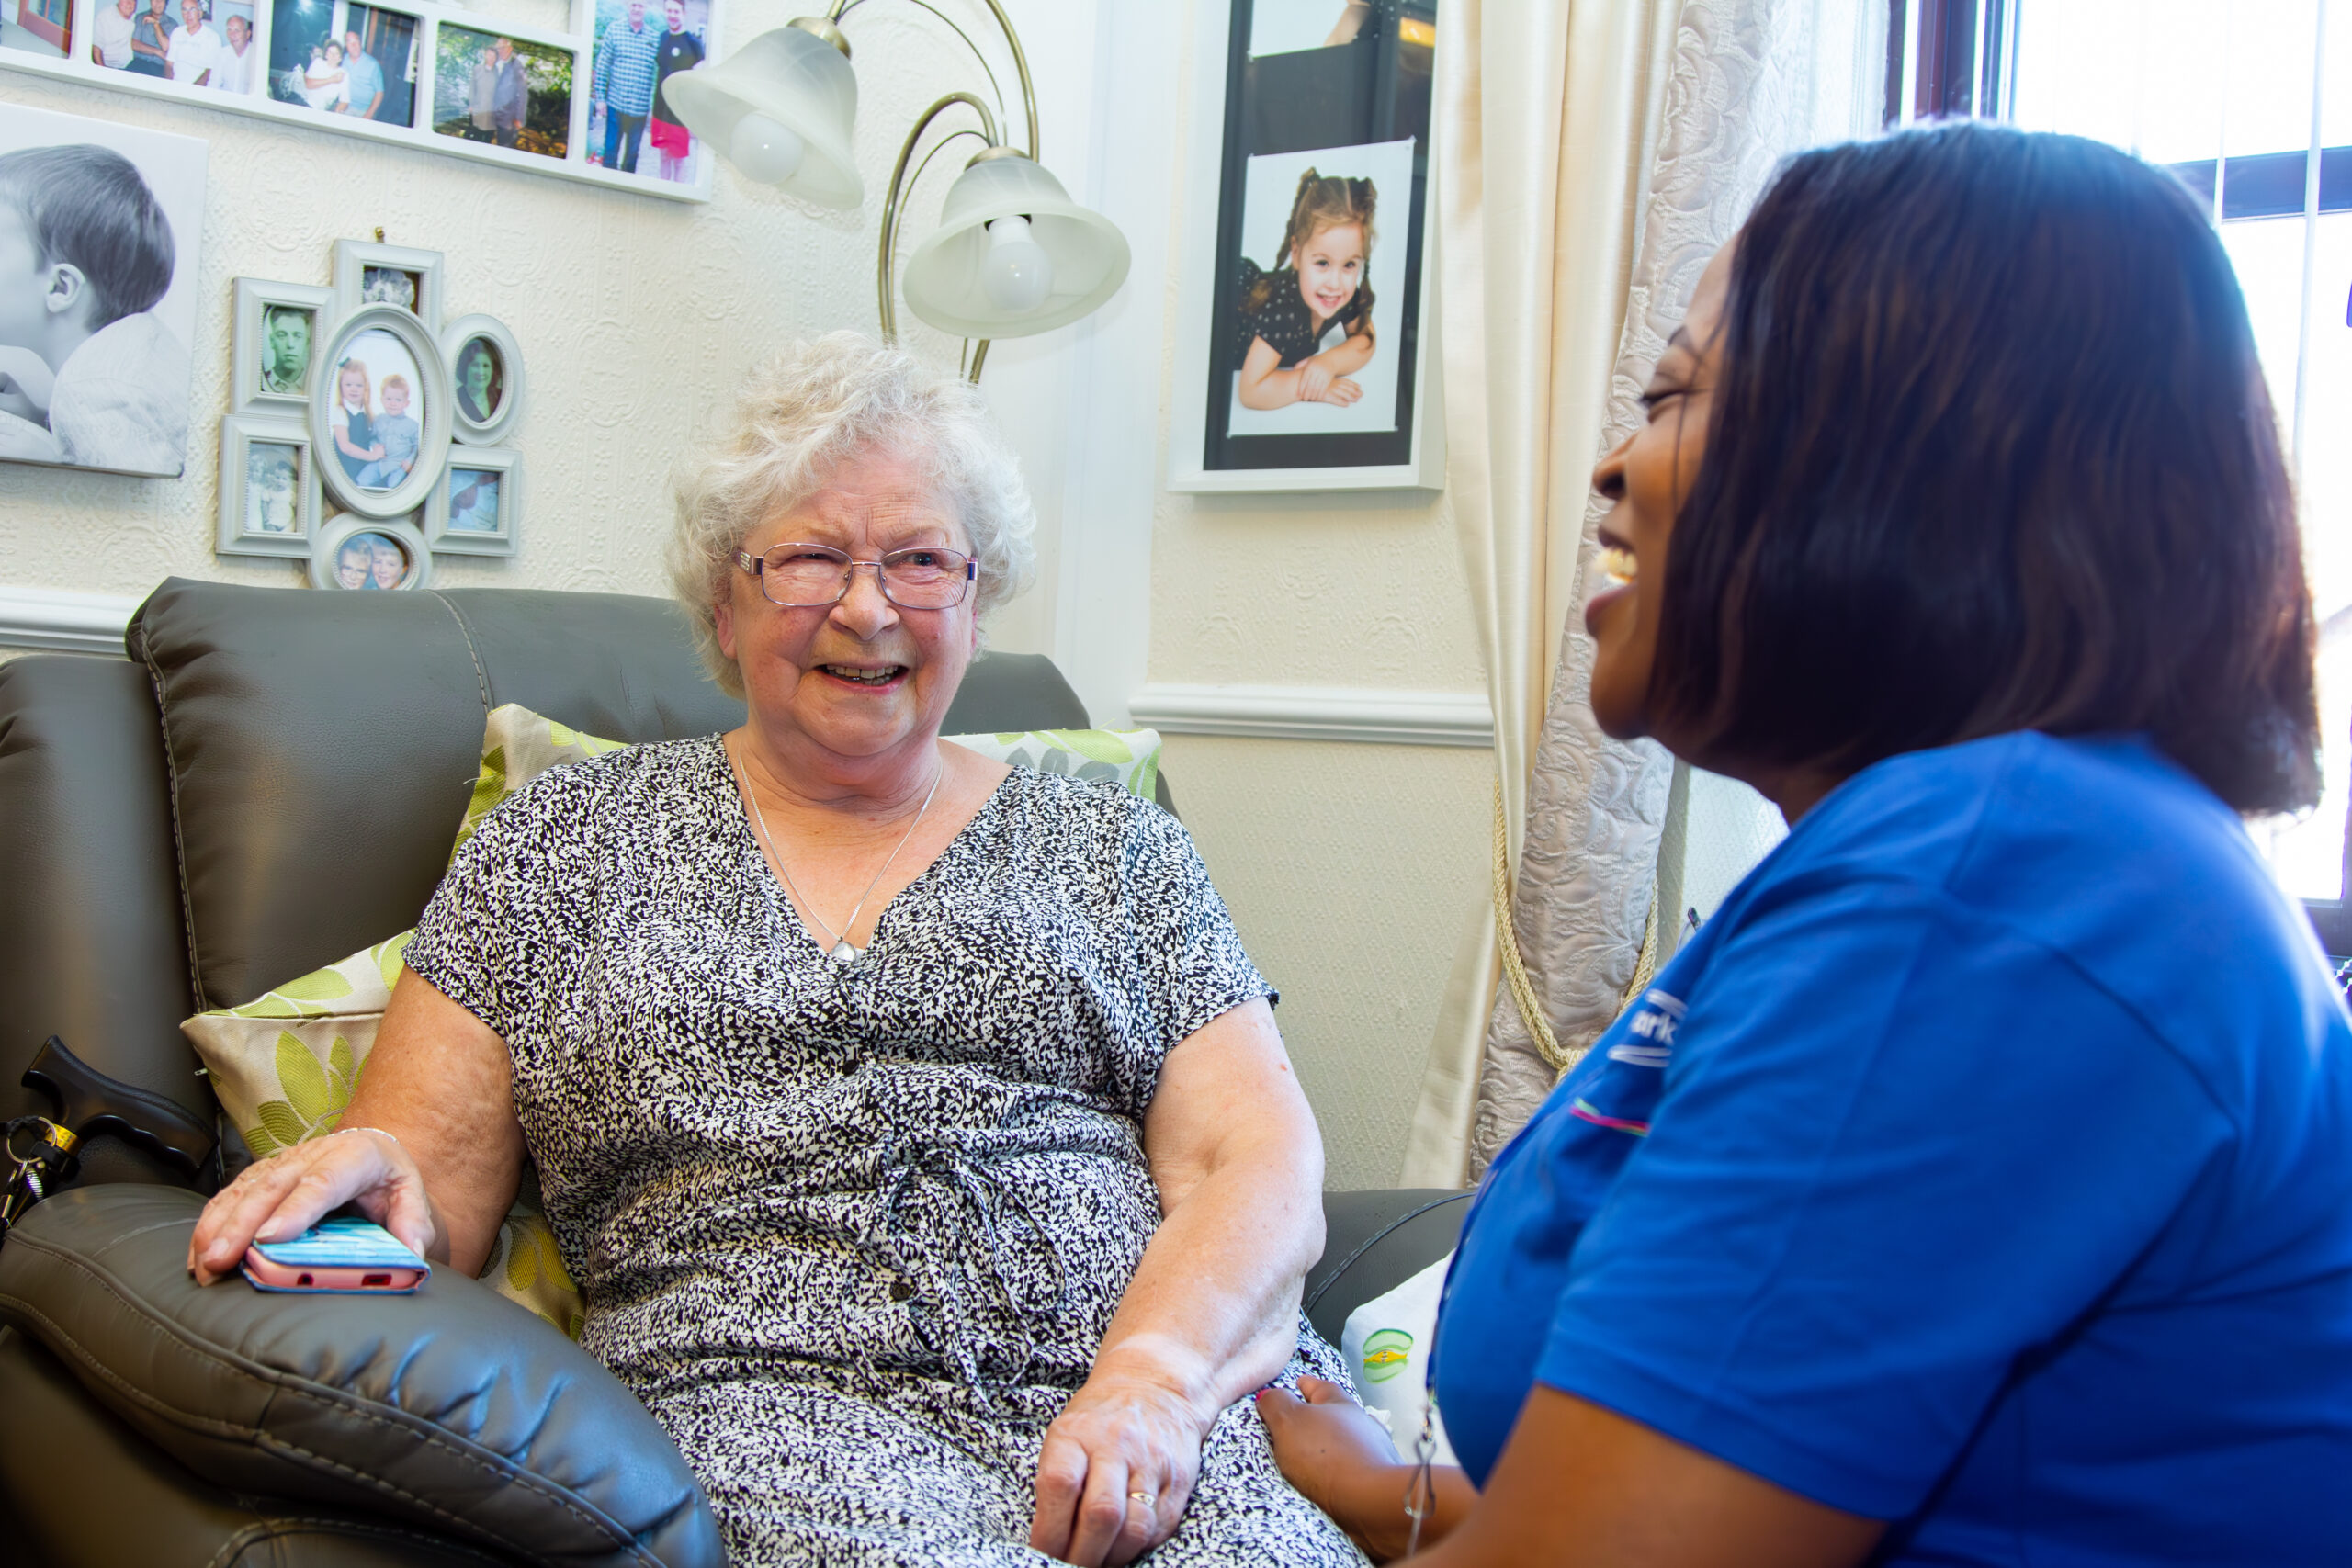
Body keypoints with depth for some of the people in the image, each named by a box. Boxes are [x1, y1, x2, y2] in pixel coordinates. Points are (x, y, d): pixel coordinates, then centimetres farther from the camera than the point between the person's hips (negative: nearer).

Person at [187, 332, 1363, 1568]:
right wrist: (356, 1179, -13)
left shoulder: (1111, 848, 16)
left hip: (1173, 1390, 2)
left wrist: (1152, 1375, -14)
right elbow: (430, 1189, 11)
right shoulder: (569, 838, 15)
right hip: (775, 1395, -1)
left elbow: (1259, 1165, 5)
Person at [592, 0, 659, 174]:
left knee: (633, 153, 10)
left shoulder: (653, 37, 3)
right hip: (616, 103, -1)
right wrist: (600, 97, -1)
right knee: (611, 149, 1)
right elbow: (602, 65, 2)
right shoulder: (614, 29, 0)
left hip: (640, 107, 1)